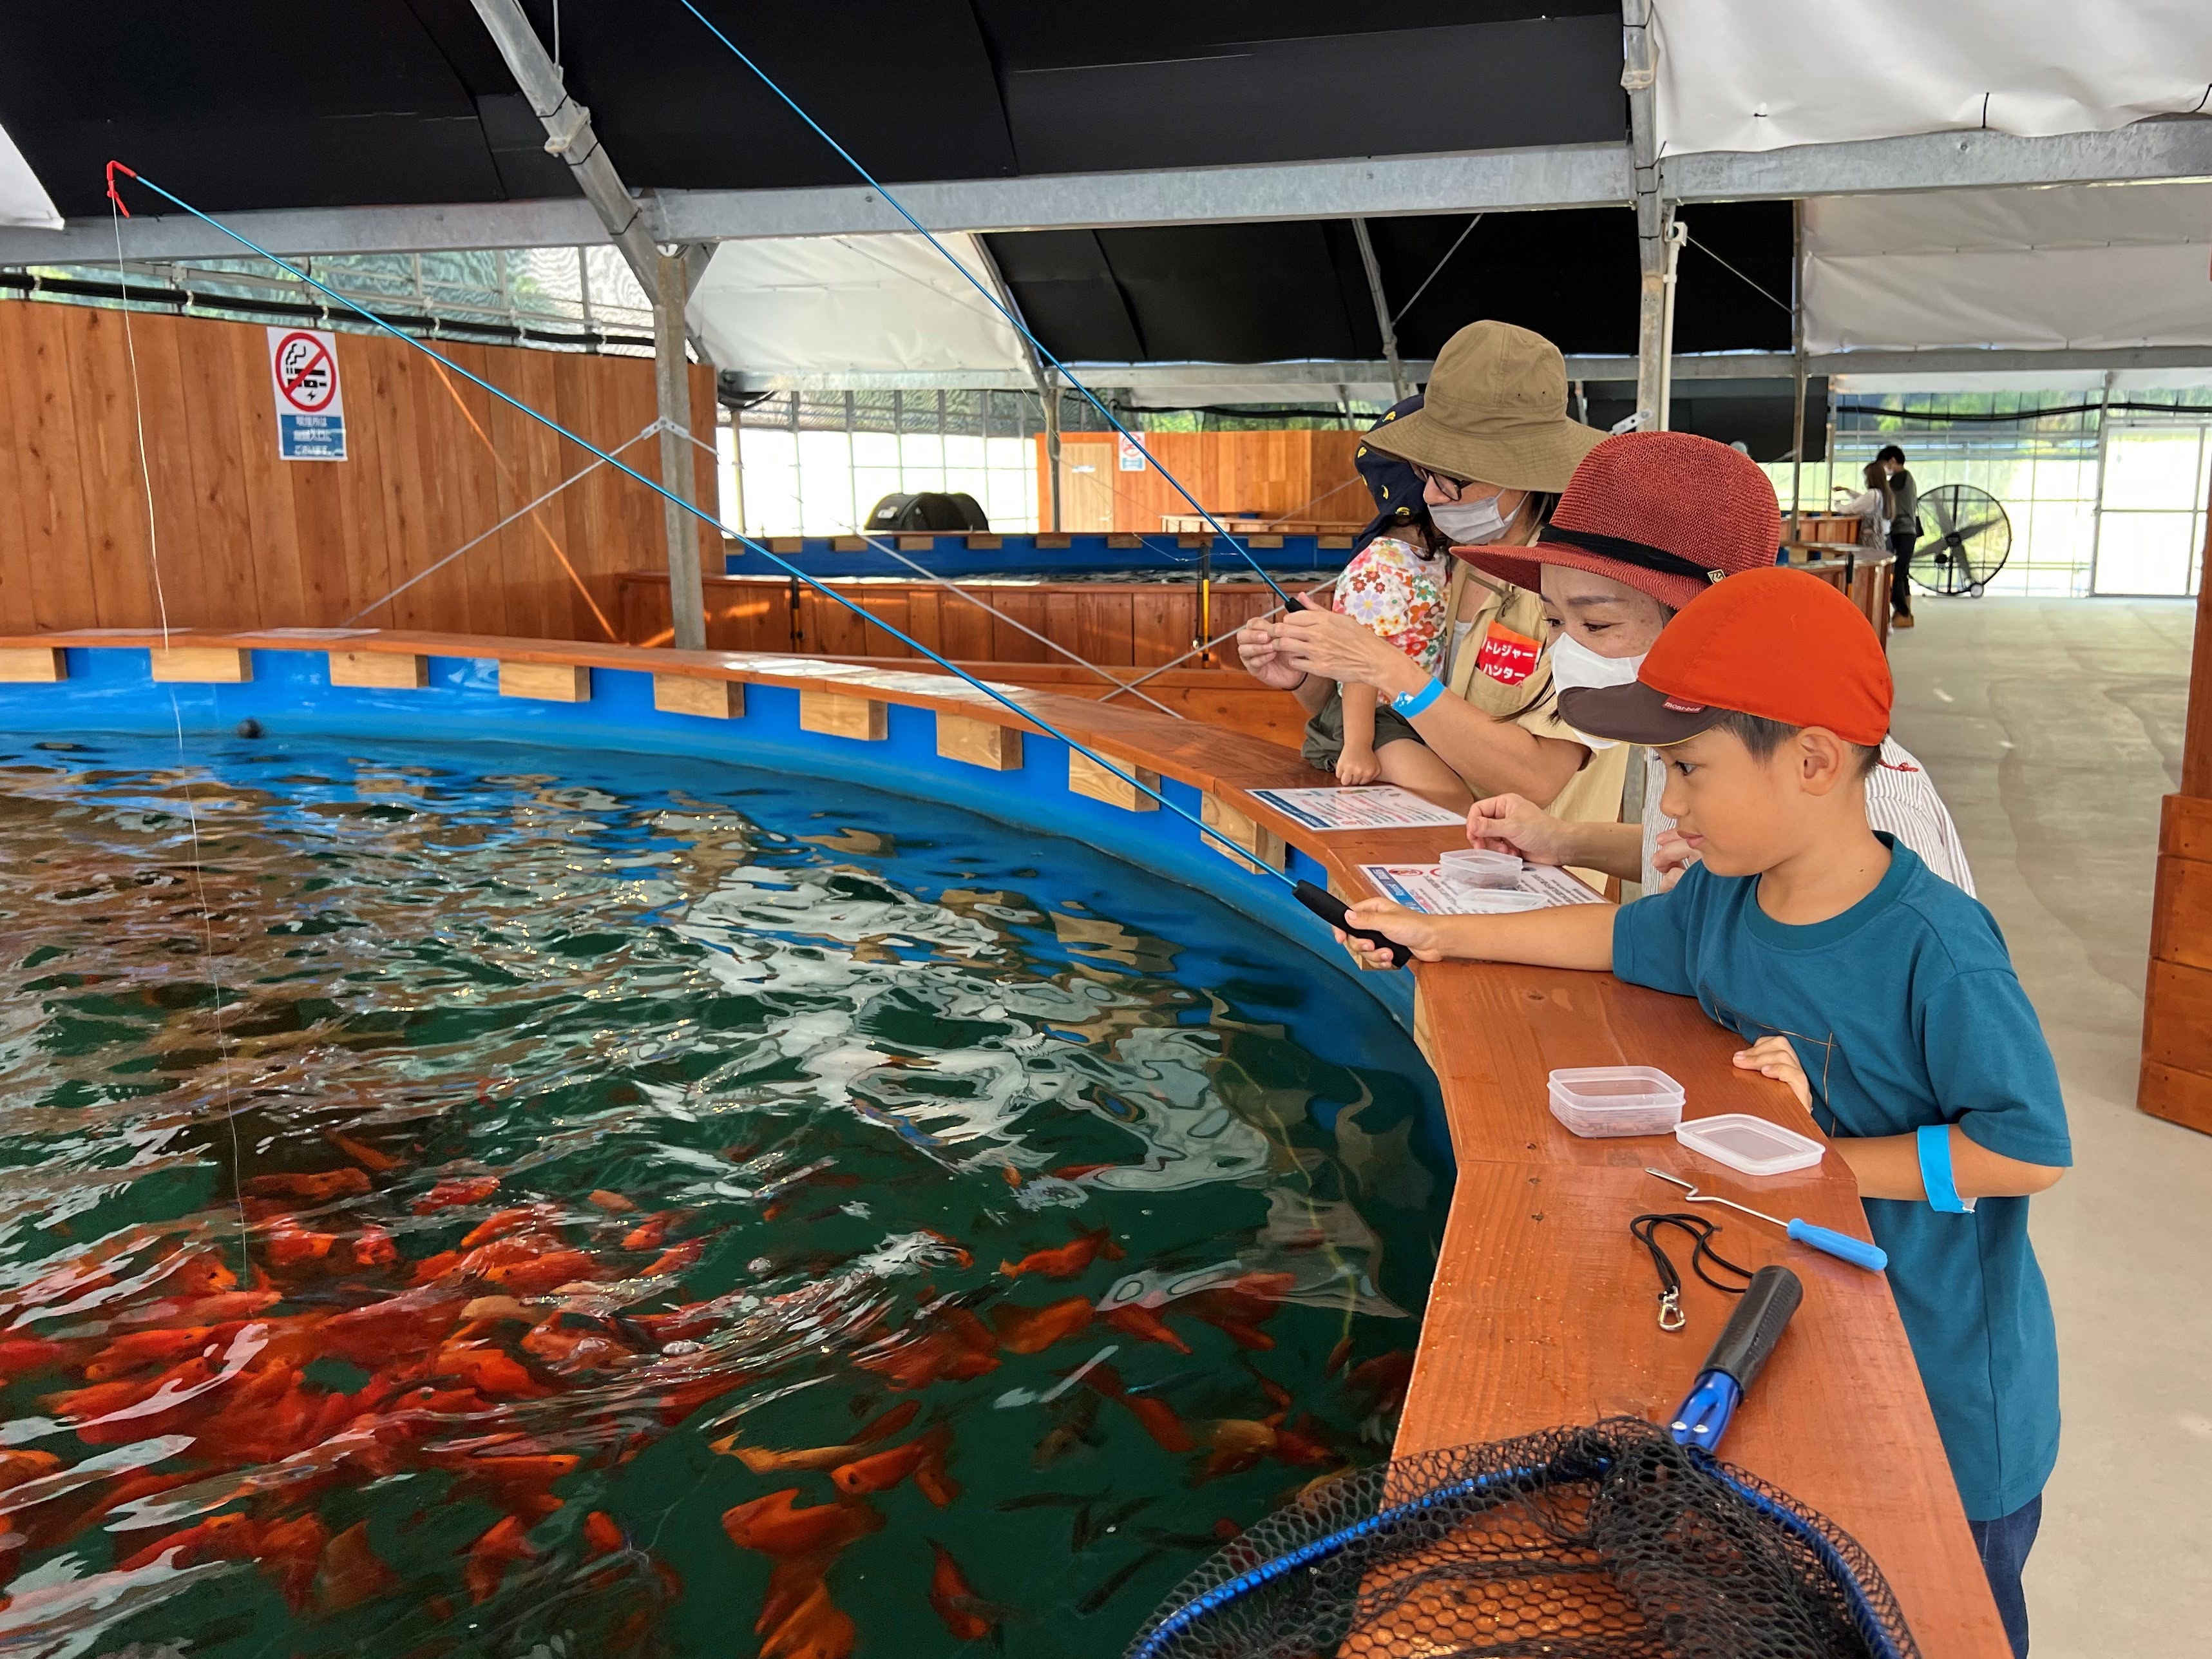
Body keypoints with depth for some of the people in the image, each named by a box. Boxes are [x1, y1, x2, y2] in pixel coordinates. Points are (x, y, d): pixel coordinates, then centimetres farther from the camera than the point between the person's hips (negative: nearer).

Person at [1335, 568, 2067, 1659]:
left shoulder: (1938, 949, -29)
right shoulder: (1720, 902, -7)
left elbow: (2032, 1151, -25)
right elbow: (1616, 936, 13)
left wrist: (1826, 1157, -24)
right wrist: (1440, 934, 15)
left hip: (1944, 1389, -6)